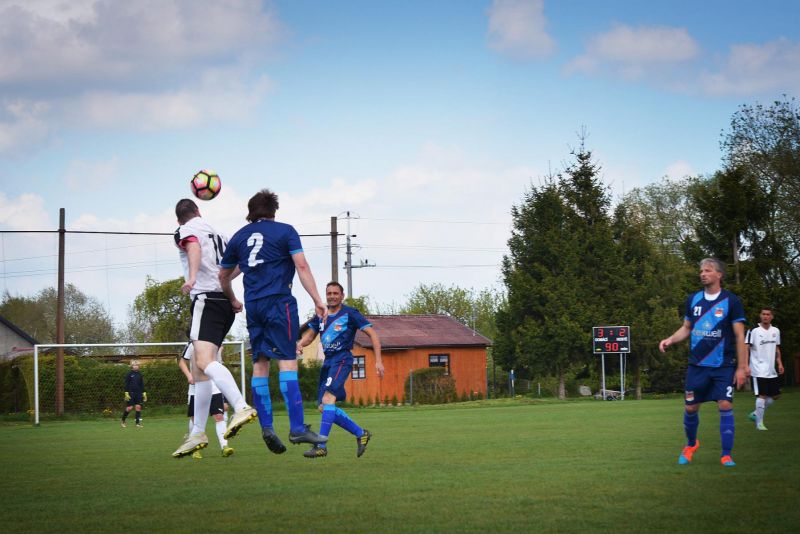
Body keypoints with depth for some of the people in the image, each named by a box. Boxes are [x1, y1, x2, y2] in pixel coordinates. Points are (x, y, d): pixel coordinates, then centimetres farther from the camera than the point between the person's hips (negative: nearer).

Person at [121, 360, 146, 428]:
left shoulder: (140, 374, 9)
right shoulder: (129, 374, -4)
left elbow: (142, 385, 13)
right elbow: (126, 384, -5)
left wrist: (144, 393, 10)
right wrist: (126, 393, -12)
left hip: (138, 393, 4)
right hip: (131, 393, -4)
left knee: (138, 407, -3)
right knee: (129, 407, -4)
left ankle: (138, 423, 0)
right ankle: (123, 421, 16)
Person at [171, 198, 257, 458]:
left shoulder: (184, 231, 2)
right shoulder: (216, 233, 24)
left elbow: (194, 247, -21)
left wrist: (192, 277, -37)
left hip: (206, 299, -9)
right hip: (226, 302, 9)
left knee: (204, 361, -24)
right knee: (205, 363, 13)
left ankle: (241, 408, -45)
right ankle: (198, 433, 15)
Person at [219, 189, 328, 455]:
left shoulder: (239, 236, 16)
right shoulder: (285, 231, 3)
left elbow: (223, 276, 23)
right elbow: (301, 266, -6)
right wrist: (317, 299, -6)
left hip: (253, 305, 5)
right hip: (279, 302, -5)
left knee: (260, 363, 8)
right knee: (287, 361, -10)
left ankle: (266, 427, 2)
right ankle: (297, 428, -18)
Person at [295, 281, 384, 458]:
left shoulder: (350, 314, -2)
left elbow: (372, 334, -2)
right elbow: (309, 335, 17)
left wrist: (378, 360, -9)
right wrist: (300, 344, -7)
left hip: (342, 359, -8)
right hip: (328, 362, 8)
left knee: (327, 399, -25)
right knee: (324, 408, 4)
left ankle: (321, 446, -27)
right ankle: (361, 434, 18)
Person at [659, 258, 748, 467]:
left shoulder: (731, 301, -5)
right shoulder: (693, 299, 6)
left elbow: (739, 336, -4)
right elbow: (686, 328, 16)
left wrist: (741, 367, -8)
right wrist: (670, 340, -3)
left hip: (723, 366, -3)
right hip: (697, 365, 3)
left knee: (725, 406, -11)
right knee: (691, 407, 5)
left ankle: (726, 455, -3)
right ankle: (691, 444, 31)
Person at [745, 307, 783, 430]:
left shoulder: (775, 331, 10)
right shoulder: (753, 331, -8)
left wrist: (779, 363, 10)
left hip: (772, 370, 7)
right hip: (759, 369, -7)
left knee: (775, 395, 9)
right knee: (762, 395, -10)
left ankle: (756, 414, 25)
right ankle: (759, 423, -1)